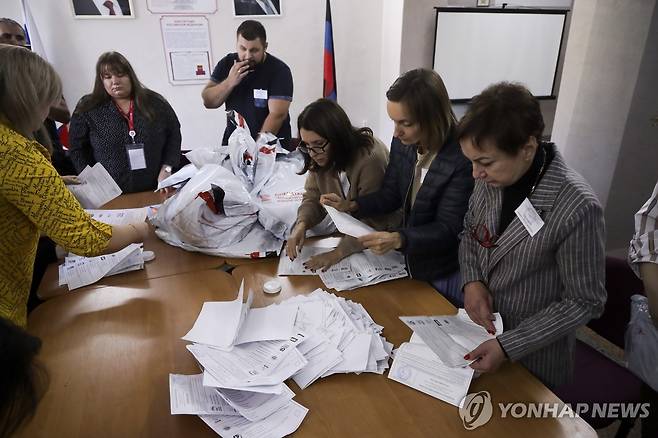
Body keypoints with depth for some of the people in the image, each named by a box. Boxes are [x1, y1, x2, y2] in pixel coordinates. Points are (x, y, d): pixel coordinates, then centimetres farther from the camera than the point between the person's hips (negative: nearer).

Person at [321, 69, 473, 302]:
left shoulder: (462, 159, -29)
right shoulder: (402, 143, -10)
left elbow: (448, 228, -23)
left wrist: (399, 239, -38)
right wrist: (351, 206, -14)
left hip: (446, 273, -5)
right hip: (410, 263, 6)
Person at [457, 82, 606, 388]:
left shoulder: (577, 208, -29)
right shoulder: (491, 177, -13)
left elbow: (585, 302, -19)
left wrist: (509, 346, -23)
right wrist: (472, 280, -13)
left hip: (534, 356, -5)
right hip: (480, 327, 5)